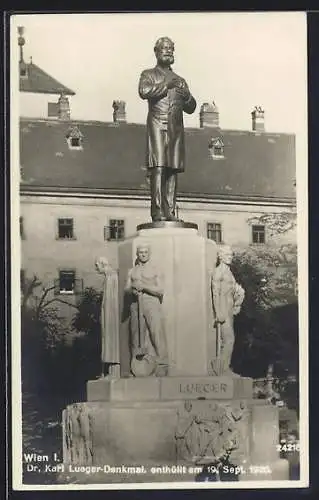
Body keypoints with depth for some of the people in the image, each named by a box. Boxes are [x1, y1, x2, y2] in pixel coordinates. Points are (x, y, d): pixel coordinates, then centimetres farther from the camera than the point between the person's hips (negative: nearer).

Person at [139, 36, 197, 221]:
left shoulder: (180, 80, 26)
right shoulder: (149, 74, 14)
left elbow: (191, 108, 21)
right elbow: (144, 91, -9)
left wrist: (187, 97, 0)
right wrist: (166, 85, -7)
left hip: (176, 128, 4)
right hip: (157, 125, -4)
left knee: (173, 170, -2)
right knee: (158, 168, -13)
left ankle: (170, 212, -3)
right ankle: (158, 212, -17)